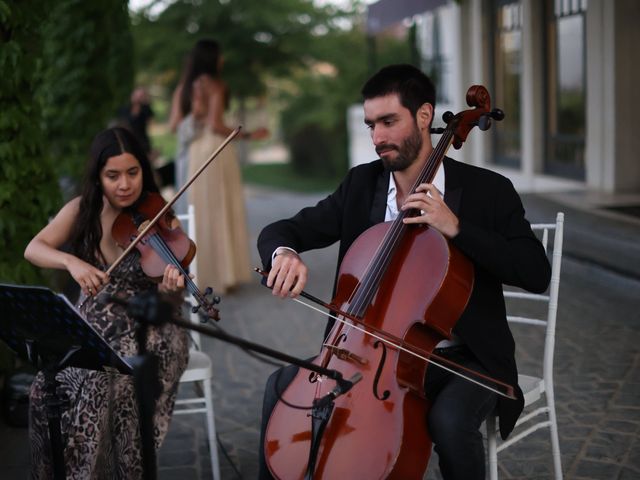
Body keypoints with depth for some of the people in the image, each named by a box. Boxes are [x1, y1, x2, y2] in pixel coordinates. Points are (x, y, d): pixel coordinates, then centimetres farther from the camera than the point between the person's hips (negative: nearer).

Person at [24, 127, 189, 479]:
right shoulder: (82, 211, 0)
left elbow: (168, 300, -10)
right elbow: (33, 250, -9)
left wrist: (171, 289, -35)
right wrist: (71, 261, -29)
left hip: (145, 330, -3)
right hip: (91, 327, 3)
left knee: (105, 384, -31)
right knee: (47, 389, -22)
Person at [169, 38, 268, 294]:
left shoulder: (182, 88, 10)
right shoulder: (215, 84, -6)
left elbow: (174, 124, 6)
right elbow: (215, 125, -14)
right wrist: (248, 135, -8)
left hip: (189, 155, 5)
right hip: (214, 151, -5)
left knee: (196, 213, 12)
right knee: (219, 212, 1)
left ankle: (197, 273, 16)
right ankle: (220, 273, 2)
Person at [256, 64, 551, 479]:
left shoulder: (487, 190, -8)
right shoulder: (361, 184, 4)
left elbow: (537, 273, -17)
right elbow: (281, 231, 4)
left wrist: (457, 228, -25)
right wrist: (283, 253, -21)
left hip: (462, 360, -4)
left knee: (449, 422, -33)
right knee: (284, 387, -7)